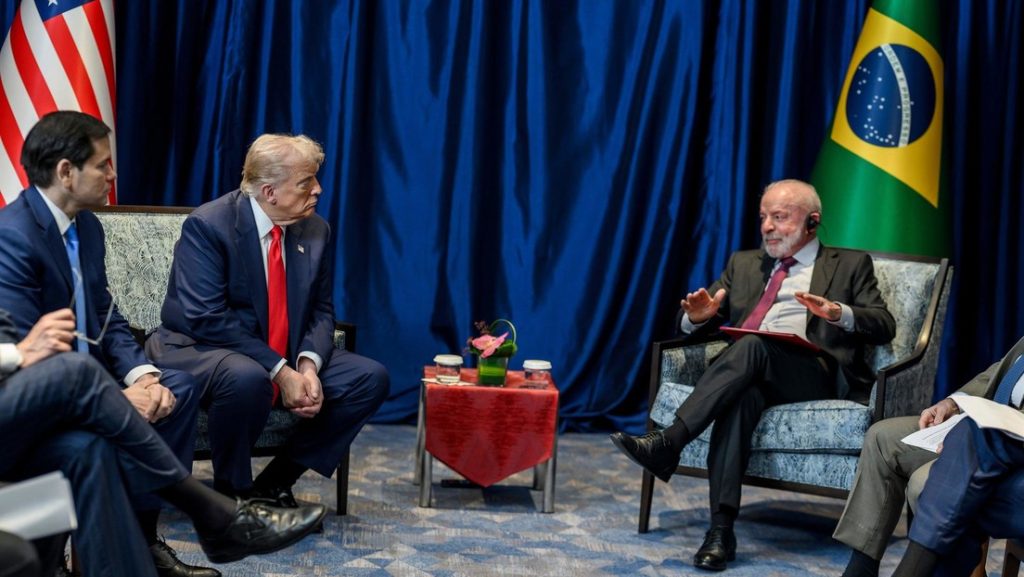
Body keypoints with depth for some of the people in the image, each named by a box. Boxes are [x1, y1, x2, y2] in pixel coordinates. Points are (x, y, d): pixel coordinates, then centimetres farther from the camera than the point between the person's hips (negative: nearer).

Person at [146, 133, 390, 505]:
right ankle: (231, 494, -13)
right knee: (247, 378, -39)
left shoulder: (315, 231, 2)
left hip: (288, 359, 7)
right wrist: (279, 372, -27)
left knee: (370, 378, -9)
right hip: (200, 351, -6)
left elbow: (321, 311, 5)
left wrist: (308, 364, -17)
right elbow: (207, 319, -22)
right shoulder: (207, 225, -16)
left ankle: (275, 483, -2)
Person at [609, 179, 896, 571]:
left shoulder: (850, 265, 17)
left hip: (817, 372, -2)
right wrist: (698, 316, -4)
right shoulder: (744, 264, 27)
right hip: (747, 369, 3)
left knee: (752, 346, -35)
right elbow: (692, 324, 22)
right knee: (741, 395, -36)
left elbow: (884, 328, 4)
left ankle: (668, 443, -41)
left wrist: (840, 314, -17)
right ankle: (721, 528, -42)